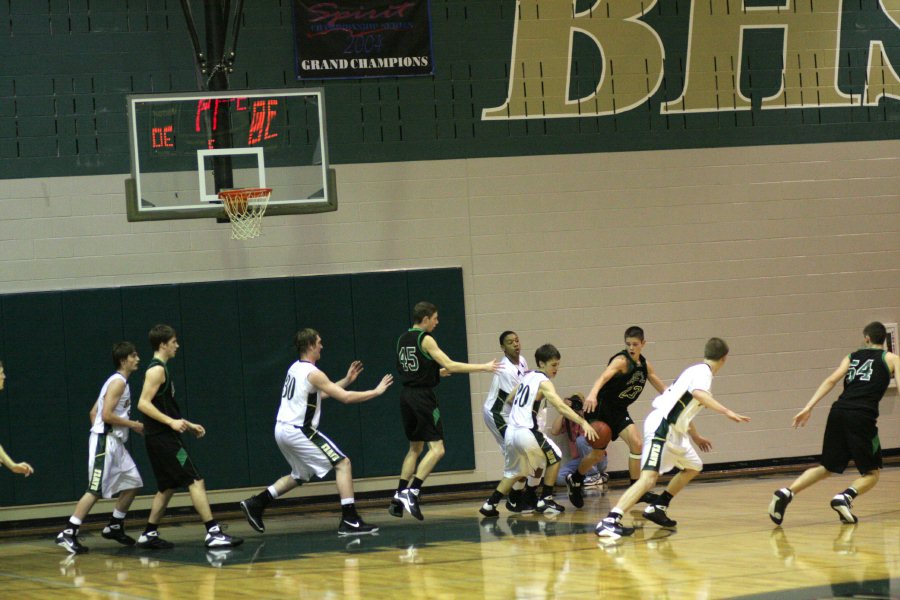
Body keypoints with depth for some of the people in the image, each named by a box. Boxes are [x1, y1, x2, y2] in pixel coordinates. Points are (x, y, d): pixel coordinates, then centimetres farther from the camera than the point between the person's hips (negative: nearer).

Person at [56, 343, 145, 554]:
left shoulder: (119, 382, 17)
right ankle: (68, 533, -12)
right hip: (104, 441, -10)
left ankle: (114, 527, 22)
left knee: (133, 483, 12)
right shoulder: (118, 382, -12)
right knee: (96, 490, -12)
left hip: (115, 442, 10)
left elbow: (93, 412, 20)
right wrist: (133, 425, -13)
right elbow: (107, 415, -22)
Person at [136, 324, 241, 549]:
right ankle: (213, 533, -16)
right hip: (162, 439, -10)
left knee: (168, 487, 16)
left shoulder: (160, 369, 18)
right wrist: (172, 422, -27)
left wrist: (188, 425, 22)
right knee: (195, 481, -12)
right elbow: (143, 404, -22)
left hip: (164, 438, 10)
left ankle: (149, 535, 19)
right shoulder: (157, 370, -12)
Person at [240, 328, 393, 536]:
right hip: (298, 431, -9)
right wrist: (376, 391, -6)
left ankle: (256, 503, 21)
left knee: (300, 476, 26)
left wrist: (347, 380, 24)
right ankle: (350, 520, -12)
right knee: (342, 463, -5)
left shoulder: (296, 368, 14)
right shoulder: (312, 373, -14)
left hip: (282, 429, 9)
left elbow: (321, 393, 26)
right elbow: (345, 398, -15)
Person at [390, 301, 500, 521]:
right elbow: (450, 365, -15)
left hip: (407, 395, 8)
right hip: (423, 396, -8)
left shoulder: (403, 340, 14)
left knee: (415, 447, 18)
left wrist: (442, 370, 30)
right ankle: (411, 492, -20)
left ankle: (399, 497, 16)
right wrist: (484, 367, -11)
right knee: (436, 449, -9)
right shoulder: (425, 339, -10)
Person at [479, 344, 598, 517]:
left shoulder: (527, 376, 15)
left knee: (513, 472, 24)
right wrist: (583, 423, -27)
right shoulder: (544, 382, -8)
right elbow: (561, 407, -21)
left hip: (511, 432, 8)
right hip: (527, 433, -8)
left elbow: (509, 399, 27)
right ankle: (545, 501, 11)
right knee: (554, 457, 13)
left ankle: (490, 504, 19)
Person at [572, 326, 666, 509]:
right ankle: (575, 481, 29)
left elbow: (661, 387, 15)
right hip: (599, 407, -6)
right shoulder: (621, 361, -23)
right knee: (598, 453, 2)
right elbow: (604, 376, -42)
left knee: (636, 443, -12)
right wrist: (593, 394, -60)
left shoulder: (645, 365, 1)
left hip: (618, 411, 6)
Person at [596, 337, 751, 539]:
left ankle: (657, 508, 24)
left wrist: (696, 437, 44)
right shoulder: (703, 371, -7)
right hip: (661, 426, -11)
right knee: (649, 477, -23)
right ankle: (610, 521, -35)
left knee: (693, 467, 26)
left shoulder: (697, 371, 23)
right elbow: (699, 394, -30)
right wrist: (727, 412, -33)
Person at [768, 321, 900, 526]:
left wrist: (808, 408, 4)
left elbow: (831, 381, 10)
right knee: (872, 473, 10)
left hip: (839, 411, 4)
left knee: (826, 468, 15)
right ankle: (845, 497, -19)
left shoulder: (852, 356, 23)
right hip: (862, 415, -4)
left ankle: (786, 493, -5)